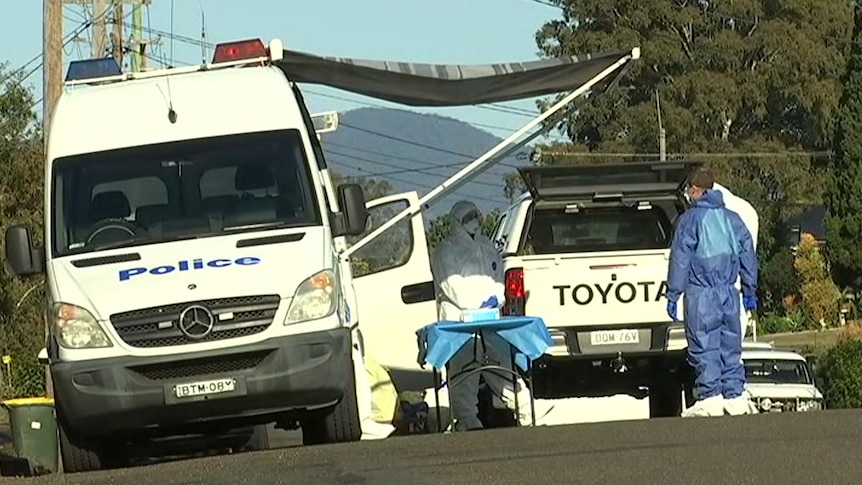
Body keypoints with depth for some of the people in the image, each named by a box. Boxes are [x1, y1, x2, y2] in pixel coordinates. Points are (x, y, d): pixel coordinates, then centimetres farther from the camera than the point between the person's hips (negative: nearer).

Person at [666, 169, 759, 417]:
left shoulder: (690, 219, -5)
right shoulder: (732, 219, 13)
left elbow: (680, 259, -6)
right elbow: (748, 255, 17)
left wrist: (673, 295, -3)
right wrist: (750, 291, 23)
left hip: (701, 294, -6)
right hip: (729, 293, 6)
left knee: (704, 347, -4)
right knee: (730, 346, 10)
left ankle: (711, 399, -9)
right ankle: (735, 397, 8)